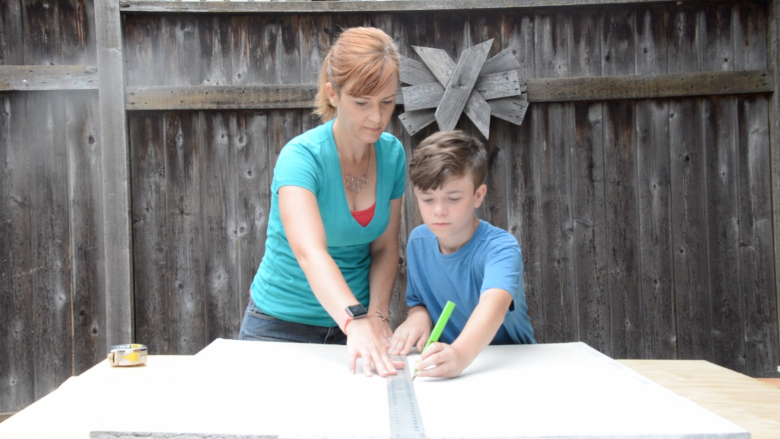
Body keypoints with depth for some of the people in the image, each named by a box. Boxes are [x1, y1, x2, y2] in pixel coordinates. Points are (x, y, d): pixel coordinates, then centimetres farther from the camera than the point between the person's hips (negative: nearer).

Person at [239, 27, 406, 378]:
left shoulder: (392, 153, -5)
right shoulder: (301, 157, -23)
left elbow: (385, 247, 0)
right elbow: (310, 253, -37)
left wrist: (377, 315, -13)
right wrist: (355, 321, -50)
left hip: (356, 323, 4)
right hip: (282, 326, -4)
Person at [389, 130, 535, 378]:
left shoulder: (500, 246, -18)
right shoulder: (418, 241, -1)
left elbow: (494, 303, -35)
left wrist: (461, 353, -53)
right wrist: (418, 316, -12)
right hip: (444, 365, 5)